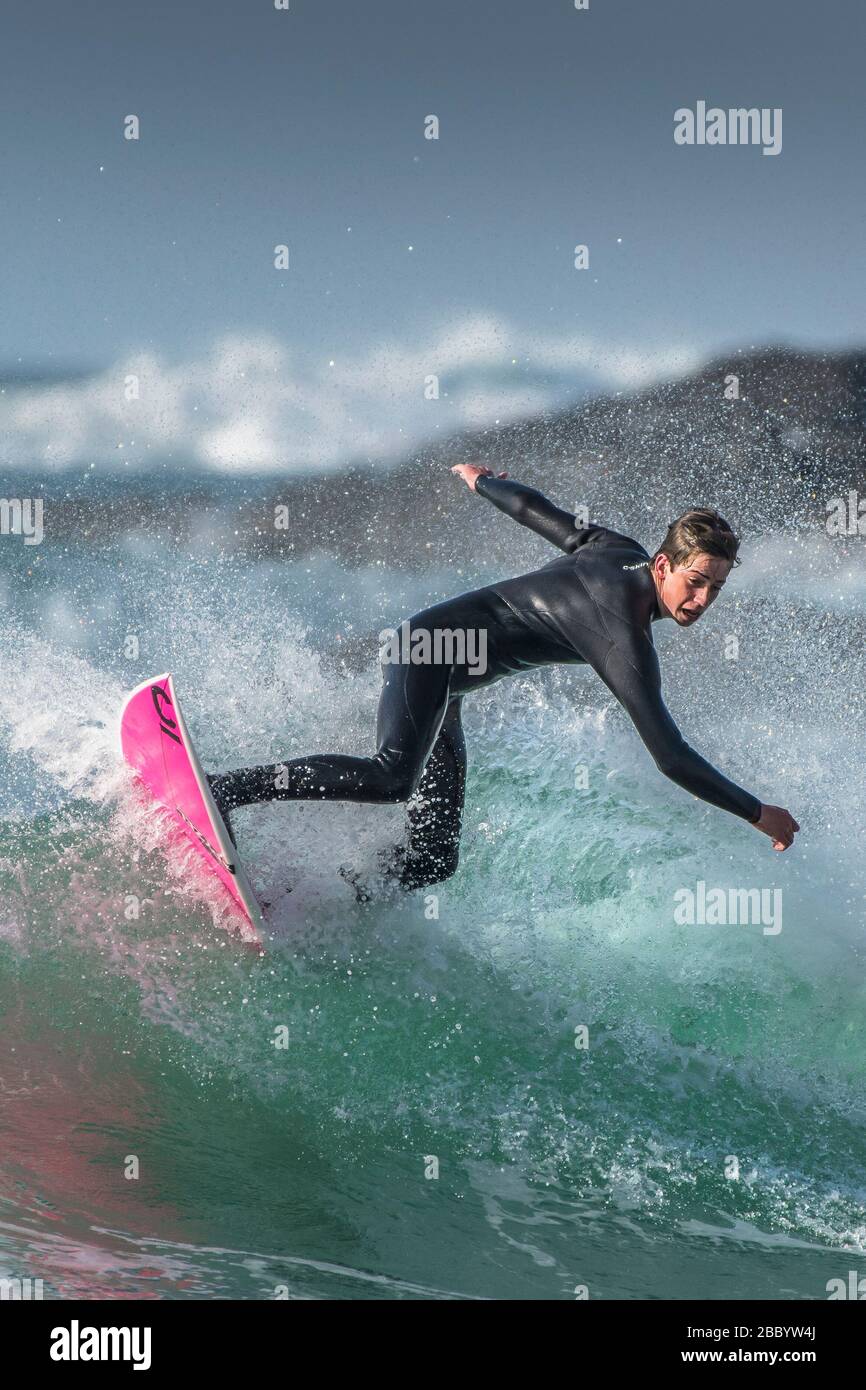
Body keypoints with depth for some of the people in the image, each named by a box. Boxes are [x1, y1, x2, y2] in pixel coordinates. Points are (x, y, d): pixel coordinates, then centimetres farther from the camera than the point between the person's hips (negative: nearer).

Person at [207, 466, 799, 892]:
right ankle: (218, 791, -30)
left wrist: (480, 480, 35)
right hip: (429, 648, -9)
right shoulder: (625, 635, -22)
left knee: (434, 855, -1)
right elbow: (670, 756, -23)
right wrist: (759, 814, -16)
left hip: (441, 681, 9)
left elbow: (532, 507, 15)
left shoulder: (621, 552, 2)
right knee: (391, 777, -35)